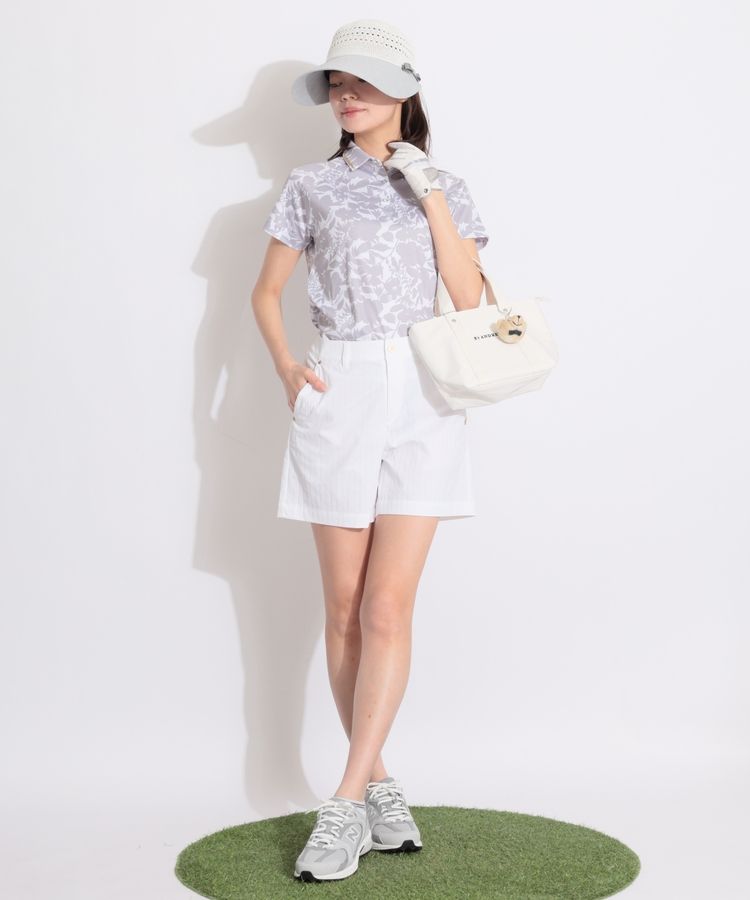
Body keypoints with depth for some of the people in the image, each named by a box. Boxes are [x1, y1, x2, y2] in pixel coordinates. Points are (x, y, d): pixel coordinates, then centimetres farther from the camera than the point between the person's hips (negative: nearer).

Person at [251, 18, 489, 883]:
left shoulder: (444, 186, 11)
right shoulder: (312, 186, 12)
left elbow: (470, 298, 0)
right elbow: (266, 293, 16)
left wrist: (430, 197, -4)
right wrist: (286, 369, 0)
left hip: (423, 398, -1)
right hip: (338, 397, 1)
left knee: (387, 607, -10)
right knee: (345, 609, 1)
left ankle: (346, 805, -5)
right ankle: (380, 788, 14)